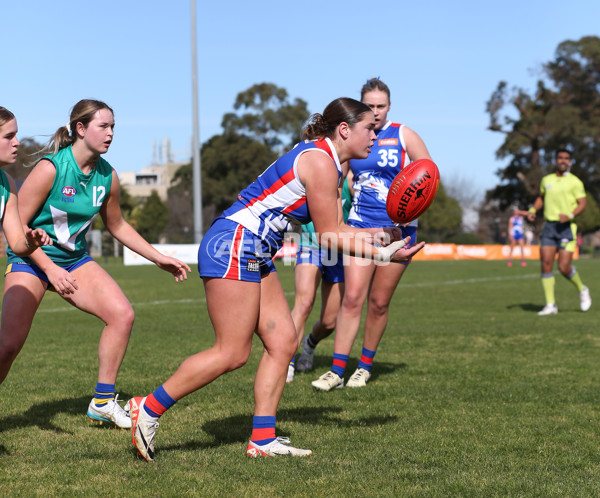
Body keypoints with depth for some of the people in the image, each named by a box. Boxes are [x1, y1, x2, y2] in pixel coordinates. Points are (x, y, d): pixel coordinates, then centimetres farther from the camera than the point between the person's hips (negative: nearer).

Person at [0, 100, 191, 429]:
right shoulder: (50, 168, -21)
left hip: (74, 259, 5)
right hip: (31, 259, -5)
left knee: (122, 314, -12)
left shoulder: (107, 176, -3)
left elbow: (117, 226, 14)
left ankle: (103, 402, 0)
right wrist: (50, 269, -25)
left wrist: (159, 258, 11)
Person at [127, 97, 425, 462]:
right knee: (233, 353, -10)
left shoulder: (331, 164, 17)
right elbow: (327, 236, -11)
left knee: (283, 342, 5)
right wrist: (382, 254, -8)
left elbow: (335, 228, 18)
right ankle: (149, 408, -1)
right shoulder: (319, 161, -14)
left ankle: (263, 438, 6)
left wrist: (384, 233, 12)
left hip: (254, 256, 11)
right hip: (233, 244, -11)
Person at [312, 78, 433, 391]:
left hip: (397, 228, -2)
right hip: (360, 225, 2)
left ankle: (365, 366, 21)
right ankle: (337, 371, -8)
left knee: (379, 303, 4)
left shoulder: (403, 136, -2)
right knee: (352, 297, -10)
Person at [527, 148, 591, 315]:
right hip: (549, 226, 4)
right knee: (546, 264, -7)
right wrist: (533, 210, 10)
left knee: (564, 267, -11)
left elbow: (582, 204, -4)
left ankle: (582, 290, 20)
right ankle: (550, 305, 0)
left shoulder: (575, 182, 0)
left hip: (567, 227, -4)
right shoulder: (546, 180, 13)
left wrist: (570, 215, -22)